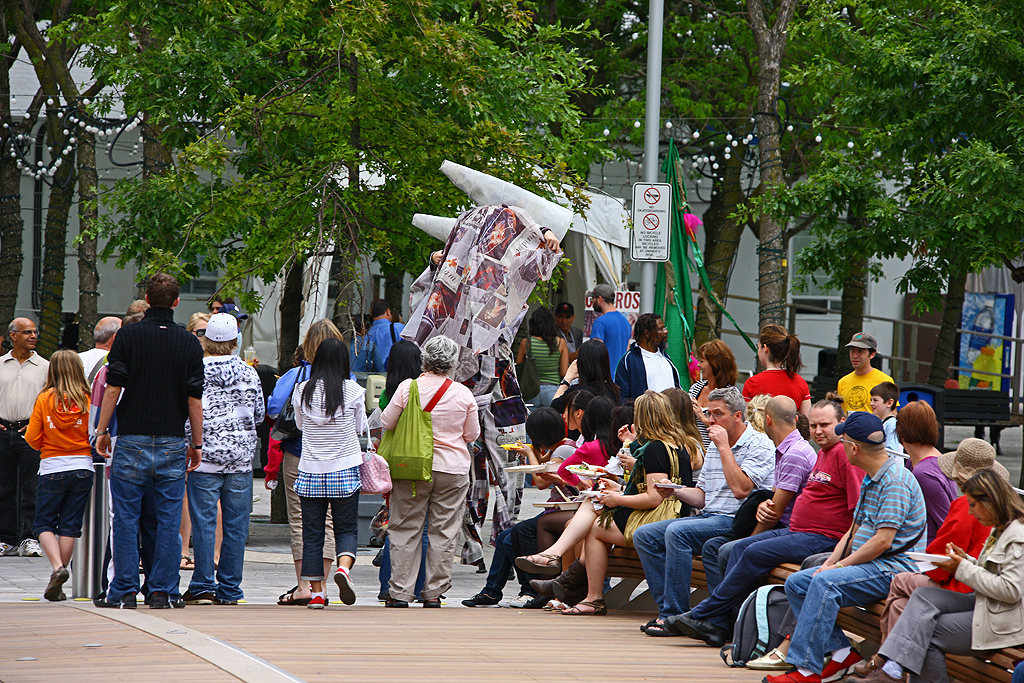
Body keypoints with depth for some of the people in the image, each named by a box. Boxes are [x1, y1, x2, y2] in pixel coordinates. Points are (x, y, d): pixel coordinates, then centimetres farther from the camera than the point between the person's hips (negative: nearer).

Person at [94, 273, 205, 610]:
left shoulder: (128, 335, -2)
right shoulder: (189, 343, 3)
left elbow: (113, 388, -5)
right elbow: (195, 399, 2)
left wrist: (102, 431, 2)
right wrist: (197, 443, 9)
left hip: (132, 440, -1)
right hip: (172, 442, 1)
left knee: (126, 518, 3)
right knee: (168, 519, 5)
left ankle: (124, 591, 2)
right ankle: (162, 591, 4)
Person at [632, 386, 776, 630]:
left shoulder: (759, 445, -6)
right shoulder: (715, 446, 20)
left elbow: (741, 489, -21)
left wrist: (724, 447, -14)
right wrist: (675, 491, 1)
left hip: (737, 521, -9)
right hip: (708, 517, 9)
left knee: (677, 532, -31)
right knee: (644, 535, -4)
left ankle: (675, 615, -28)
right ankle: (667, 607, -10)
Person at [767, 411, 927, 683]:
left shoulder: (896, 481, -16)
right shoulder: (869, 479, 17)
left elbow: (882, 541, -21)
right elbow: (854, 532, 20)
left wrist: (840, 566, -16)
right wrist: (830, 563, 4)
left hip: (893, 568, -11)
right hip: (868, 564, 11)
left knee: (825, 583, -31)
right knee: (796, 583, 1)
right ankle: (841, 651, -9)